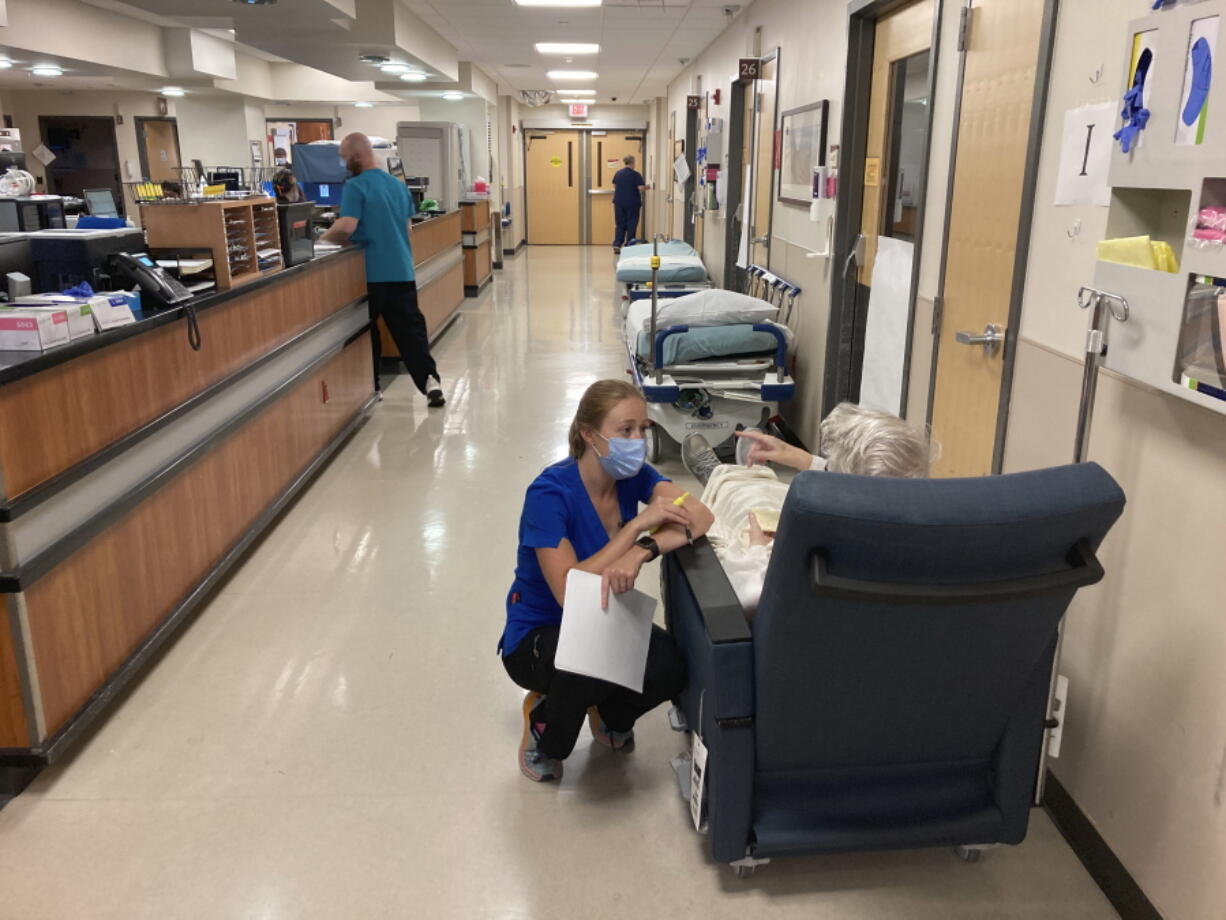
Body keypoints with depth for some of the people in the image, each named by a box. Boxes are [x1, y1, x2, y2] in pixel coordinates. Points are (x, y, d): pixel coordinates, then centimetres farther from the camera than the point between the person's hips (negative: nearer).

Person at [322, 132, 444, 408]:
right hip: (402, 270, 5)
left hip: (371, 273, -5)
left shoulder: (355, 187, -11)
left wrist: (323, 238, -4)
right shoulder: (399, 185, 12)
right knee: (411, 328, 5)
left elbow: (346, 228, -21)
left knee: (364, 331, 10)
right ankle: (430, 380, -11)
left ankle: (369, 389, 18)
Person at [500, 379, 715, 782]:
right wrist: (637, 525, -33)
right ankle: (543, 726, 0)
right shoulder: (550, 493, -26)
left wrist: (641, 552, -40)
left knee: (670, 668, -24)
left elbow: (699, 516, -22)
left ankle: (610, 716, 13)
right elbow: (568, 592, -33)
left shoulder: (633, 475, -8)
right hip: (538, 634, -5)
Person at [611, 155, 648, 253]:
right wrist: (647, 187, 6)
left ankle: (617, 245, -2)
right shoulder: (636, 174, -9)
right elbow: (641, 188, -14)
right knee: (631, 224, 5)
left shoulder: (617, 173, 5)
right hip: (632, 203, -4)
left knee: (620, 224, 10)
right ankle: (628, 246, 5)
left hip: (619, 202, 4)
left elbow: (614, 186, 16)